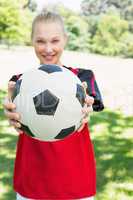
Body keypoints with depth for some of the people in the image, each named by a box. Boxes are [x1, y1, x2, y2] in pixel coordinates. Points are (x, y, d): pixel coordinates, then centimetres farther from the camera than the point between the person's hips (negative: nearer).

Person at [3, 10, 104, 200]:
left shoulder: (83, 77, -3)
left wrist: (85, 110, -47)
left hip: (76, 180, 0)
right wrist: (13, 114, -45)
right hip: (31, 181, 1)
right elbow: (20, 112, -22)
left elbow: (87, 105, -24)